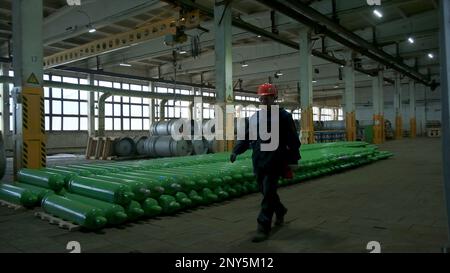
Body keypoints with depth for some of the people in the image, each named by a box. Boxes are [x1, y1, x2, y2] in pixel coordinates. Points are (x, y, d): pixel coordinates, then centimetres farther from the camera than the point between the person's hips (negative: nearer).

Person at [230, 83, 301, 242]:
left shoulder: (283, 116, -1)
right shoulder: (254, 118, 13)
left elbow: (293, 140, -2)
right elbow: (245, 137, 13)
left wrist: (293, 160, -5)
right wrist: (236, 151, -1)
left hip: (275, 163, -5)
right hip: (258, 163, 6)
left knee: (268, 194, -7)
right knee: (266, 192, 17)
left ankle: (263, 228, -1)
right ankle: (280, 211, 44)